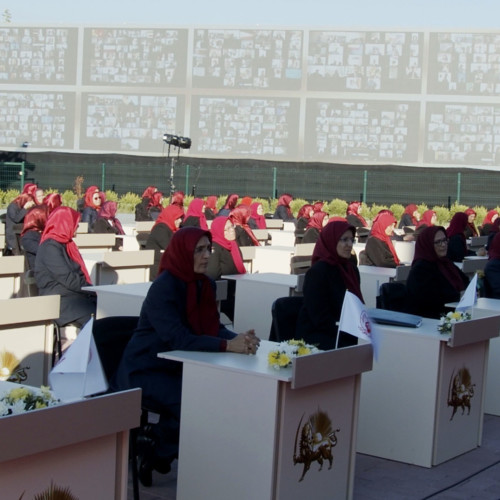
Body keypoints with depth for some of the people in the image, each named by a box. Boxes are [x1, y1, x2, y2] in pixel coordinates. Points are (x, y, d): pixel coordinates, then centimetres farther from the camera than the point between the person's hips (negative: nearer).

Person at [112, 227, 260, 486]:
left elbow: (215, 327, 0)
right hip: (145, 372, -8)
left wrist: (241, 338, -22)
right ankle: (160, 452, 2)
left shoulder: (206, 284, 2)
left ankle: (162, 436, 9)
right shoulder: (163, 288, -22)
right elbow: (179, 338, -31)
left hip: (177, 366, 8)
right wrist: (228, 345, -38)